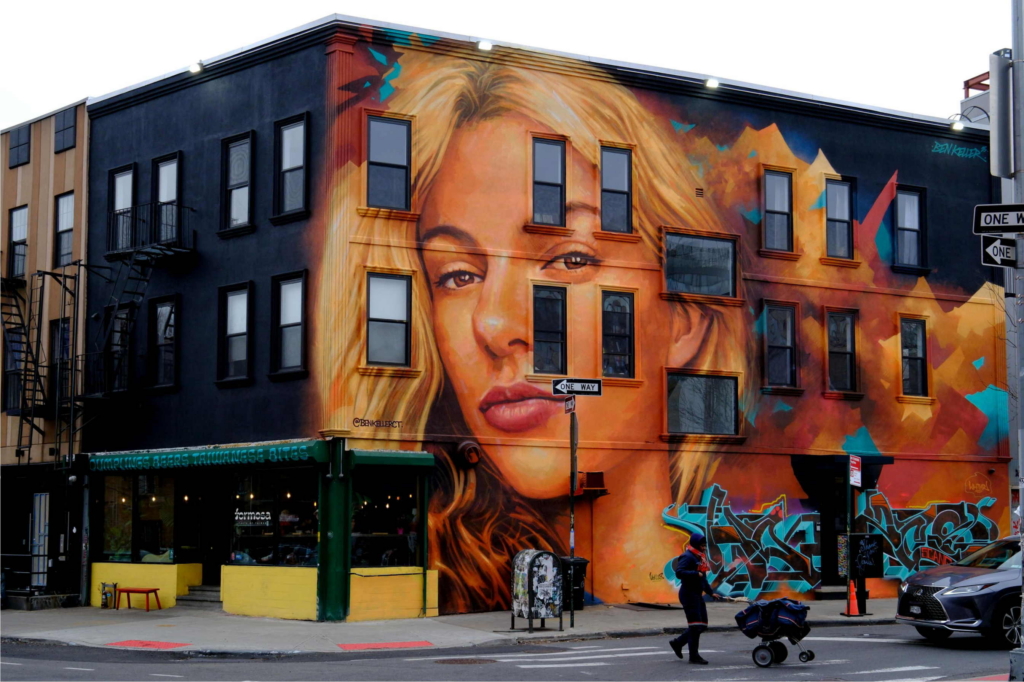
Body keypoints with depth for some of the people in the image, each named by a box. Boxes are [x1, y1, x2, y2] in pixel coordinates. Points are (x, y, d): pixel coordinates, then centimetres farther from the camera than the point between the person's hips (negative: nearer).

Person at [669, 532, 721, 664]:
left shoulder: (700, 558, 17)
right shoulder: (687, 557, -13)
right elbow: (679, 572, -27)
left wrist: (711, 592, 16)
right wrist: (696, 574, -30)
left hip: (698, 594, 10)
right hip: (689, 594, -10)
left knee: (702, 625, 10)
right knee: (695, 625, -9)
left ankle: (678, 643, 23)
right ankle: (694, 655, -2)